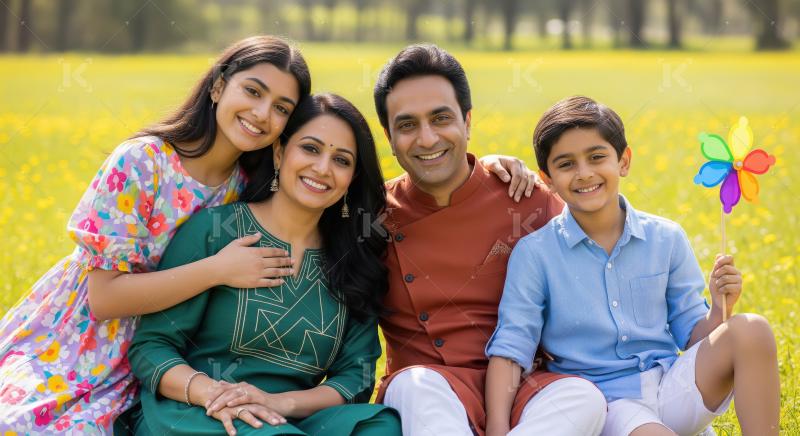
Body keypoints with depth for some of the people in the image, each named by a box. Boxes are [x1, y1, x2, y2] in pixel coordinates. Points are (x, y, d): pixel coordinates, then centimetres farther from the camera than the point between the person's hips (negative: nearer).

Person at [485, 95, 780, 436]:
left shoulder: (666, 239, 7)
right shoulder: (534, 254, -2)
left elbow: (692, 336, 11)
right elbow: (510, 349, -6)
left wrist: (718, 310, -11)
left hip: (671, 388, 4)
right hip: (603, 402, -4)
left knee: (751, 330, -21)